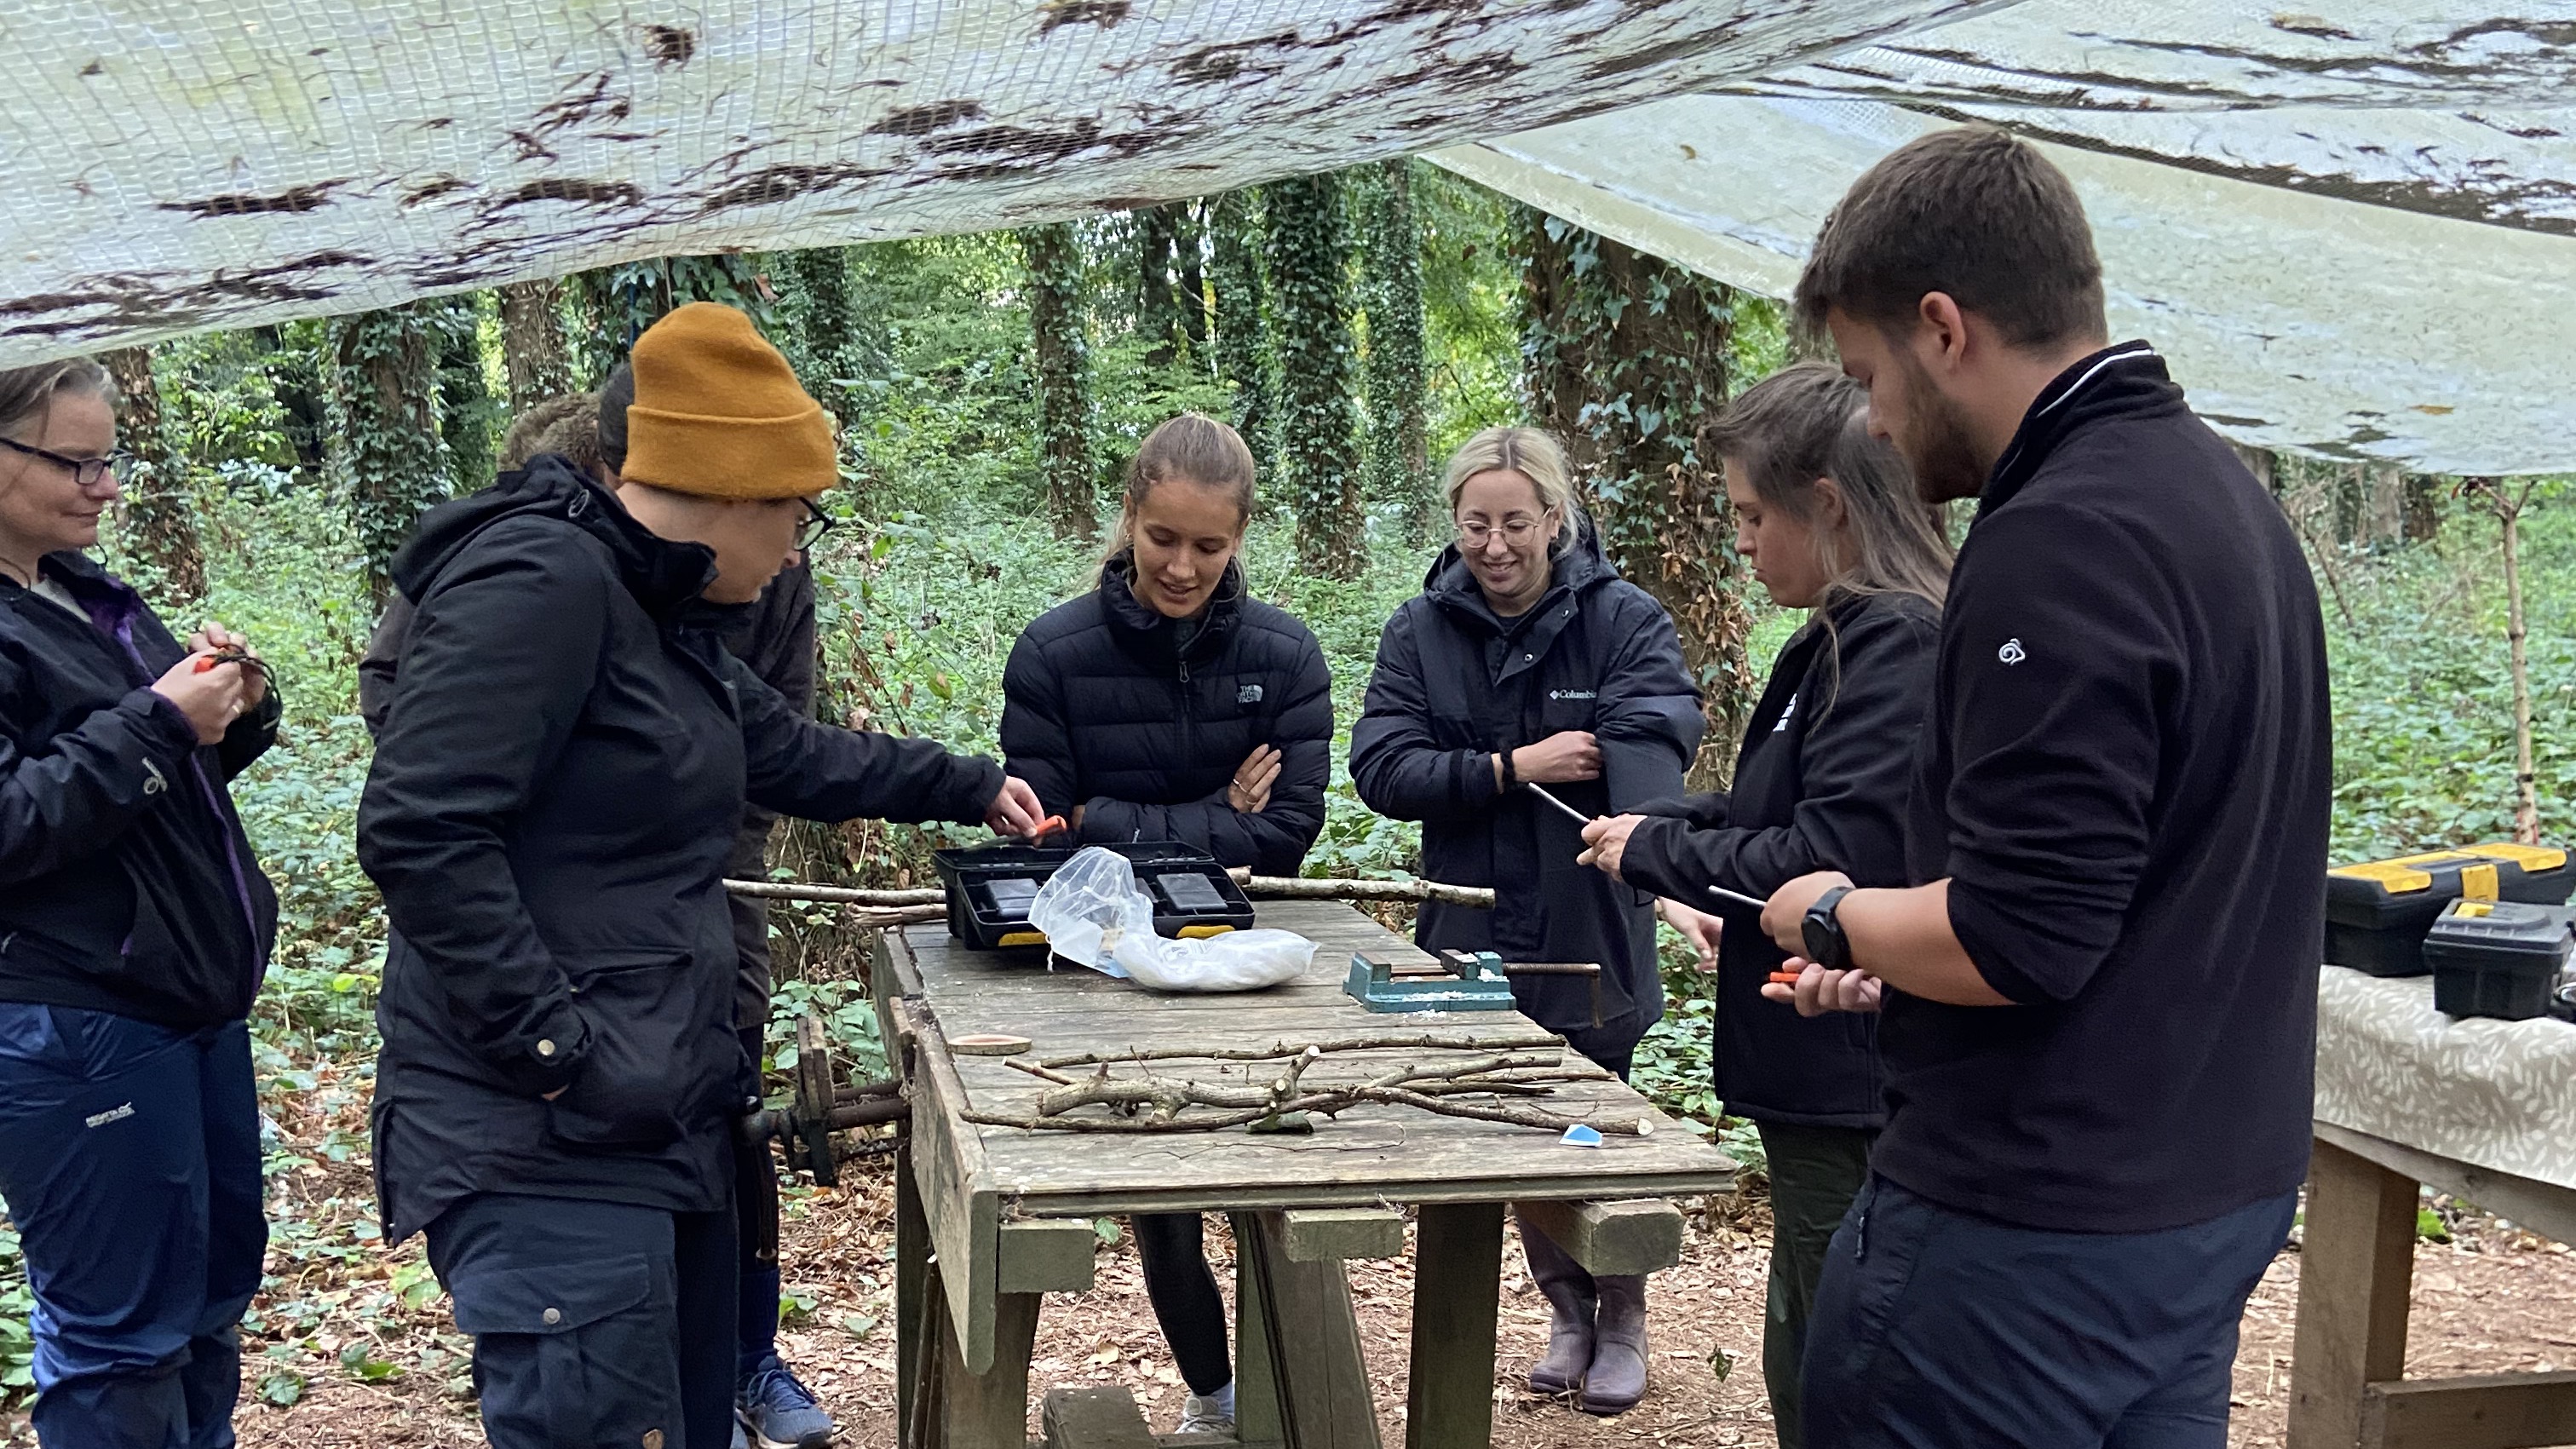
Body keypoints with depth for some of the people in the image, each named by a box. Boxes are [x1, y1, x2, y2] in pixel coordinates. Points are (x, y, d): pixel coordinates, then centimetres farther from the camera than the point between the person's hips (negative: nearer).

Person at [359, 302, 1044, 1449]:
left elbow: (790, 753, 30)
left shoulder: (658, 614, 15)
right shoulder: (542, 585, -16)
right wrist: (558, 1051, -22)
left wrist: (966, 786, 37)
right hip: (549, 1143, -10)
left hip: (662, 1117, 10)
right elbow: (420, 833, -23)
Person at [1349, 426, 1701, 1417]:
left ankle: (1623, 1324, 32)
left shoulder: (1625, 621, -8)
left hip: (1589, 937, -2)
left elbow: (1650, 754, -23)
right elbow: (1381, 767, -11)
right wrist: (1514, 768, -21)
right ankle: (1565, 1310, 35)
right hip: (1474, 940, 3)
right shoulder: (1421, 630, -1)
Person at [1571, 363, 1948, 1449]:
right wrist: (1670, 826, 6)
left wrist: (1655, 853, -12)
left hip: (1854, 1088, -10)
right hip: (1826, 1078, 10)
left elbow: (1838, 862, -24)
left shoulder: (1894, 642, -19)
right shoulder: (1849, 635, 11)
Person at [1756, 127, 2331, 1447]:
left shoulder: (2059, 543, -21)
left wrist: (1833, 918, -6)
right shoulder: (2219, 487, 11)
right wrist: (1896, 960, 16)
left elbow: (2015, 940, -25)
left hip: (2036, 1228, -10)